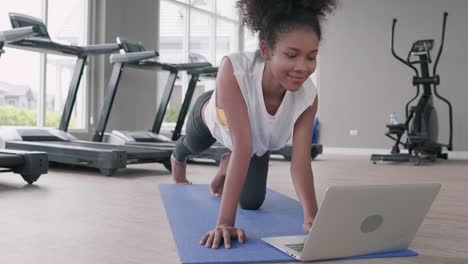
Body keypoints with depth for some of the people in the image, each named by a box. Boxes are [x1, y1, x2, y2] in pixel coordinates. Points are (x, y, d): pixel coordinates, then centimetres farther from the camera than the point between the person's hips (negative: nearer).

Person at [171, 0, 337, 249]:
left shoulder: (308, 97, -38)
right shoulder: (233, 69, -50)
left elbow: (301, 162, -37)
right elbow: (242, 147, -53)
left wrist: (312, 217, -50)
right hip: (211, 117, -2)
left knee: (252, 202, 7)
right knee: (193, 147, 32)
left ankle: (227, 165, 41)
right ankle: (177, 160, 73)